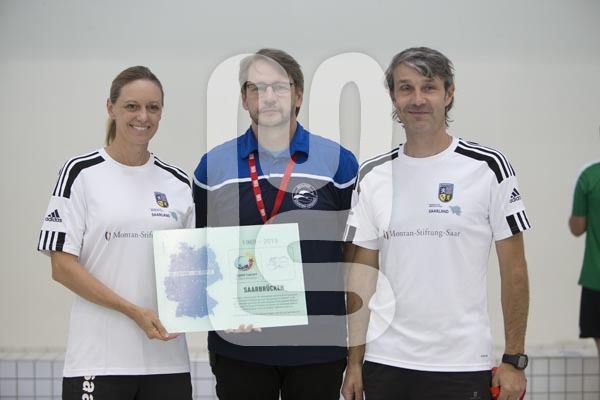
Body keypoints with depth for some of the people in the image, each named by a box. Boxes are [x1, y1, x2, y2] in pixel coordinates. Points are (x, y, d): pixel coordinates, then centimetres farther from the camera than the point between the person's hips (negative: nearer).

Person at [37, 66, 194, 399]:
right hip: (99, 359, -4)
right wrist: (132, 310, -14)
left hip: (167, 360, 4)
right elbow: (62, 266, -6)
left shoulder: (179, 182, 11)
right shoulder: (82, 173, -1)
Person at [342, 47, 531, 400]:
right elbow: (362, 273, 8)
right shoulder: (372, 175, 6)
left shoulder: (488, 168, -4)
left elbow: (514, 270, -2)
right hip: (385, 364, 3)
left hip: (462, 368, -3)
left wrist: (514, 360, -5)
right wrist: (355, 361, 3)